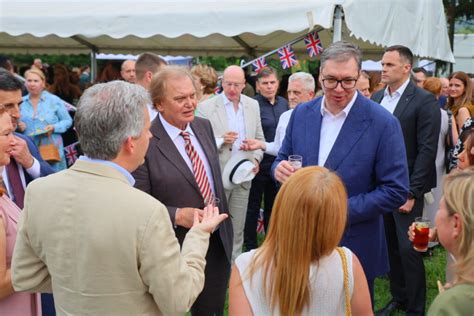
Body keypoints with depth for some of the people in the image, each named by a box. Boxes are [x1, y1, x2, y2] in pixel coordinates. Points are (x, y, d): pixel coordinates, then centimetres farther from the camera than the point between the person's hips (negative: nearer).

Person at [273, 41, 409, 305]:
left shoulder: (383, 123, -14)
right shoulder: (301, 114, 0)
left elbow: (396, 191, -13)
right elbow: (283, 159, 11)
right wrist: (280, 169, -14)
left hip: (354, 248, -3)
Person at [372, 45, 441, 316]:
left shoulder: (424, 101, -10)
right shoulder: (377, 98, 8)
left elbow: (427, 151, -13)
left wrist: (412, 193, -16)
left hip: (406, 189, -5)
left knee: (409, 249, -1)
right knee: (392, 246, 15)